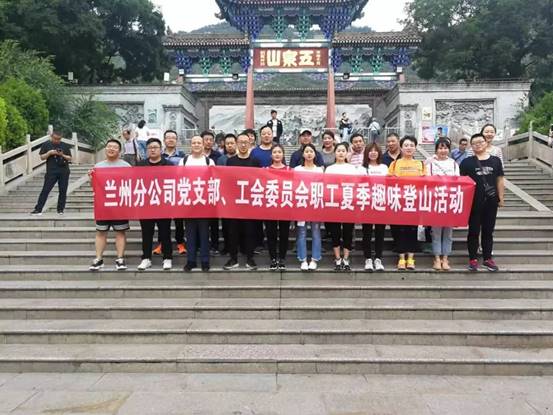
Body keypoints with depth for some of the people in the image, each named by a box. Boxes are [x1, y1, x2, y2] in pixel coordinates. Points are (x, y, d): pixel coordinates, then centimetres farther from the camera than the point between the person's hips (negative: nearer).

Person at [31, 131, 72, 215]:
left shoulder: (65, 145, 9)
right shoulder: (46, 144, 7)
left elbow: (69, 158, 9)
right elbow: (42, 157, 5)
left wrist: (62, 155, -10)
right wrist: (49, 153, -11)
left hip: (64, 172, 2)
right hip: (51, 171, -1)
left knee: (63, 191, 2)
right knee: (45, 190, -5)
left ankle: (60, 209, 11)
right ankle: (38, 209, -4)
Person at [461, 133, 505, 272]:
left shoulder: (496, 160, 6)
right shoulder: (467, 162, -1)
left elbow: (500, 180, 8)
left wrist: (501, 198, 6)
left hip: (491, 201, 3)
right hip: (474, 202, -2)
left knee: (488, 231, 11)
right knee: (474, 231, 5)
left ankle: (487, 258, 22)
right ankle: (473, 259, 13)